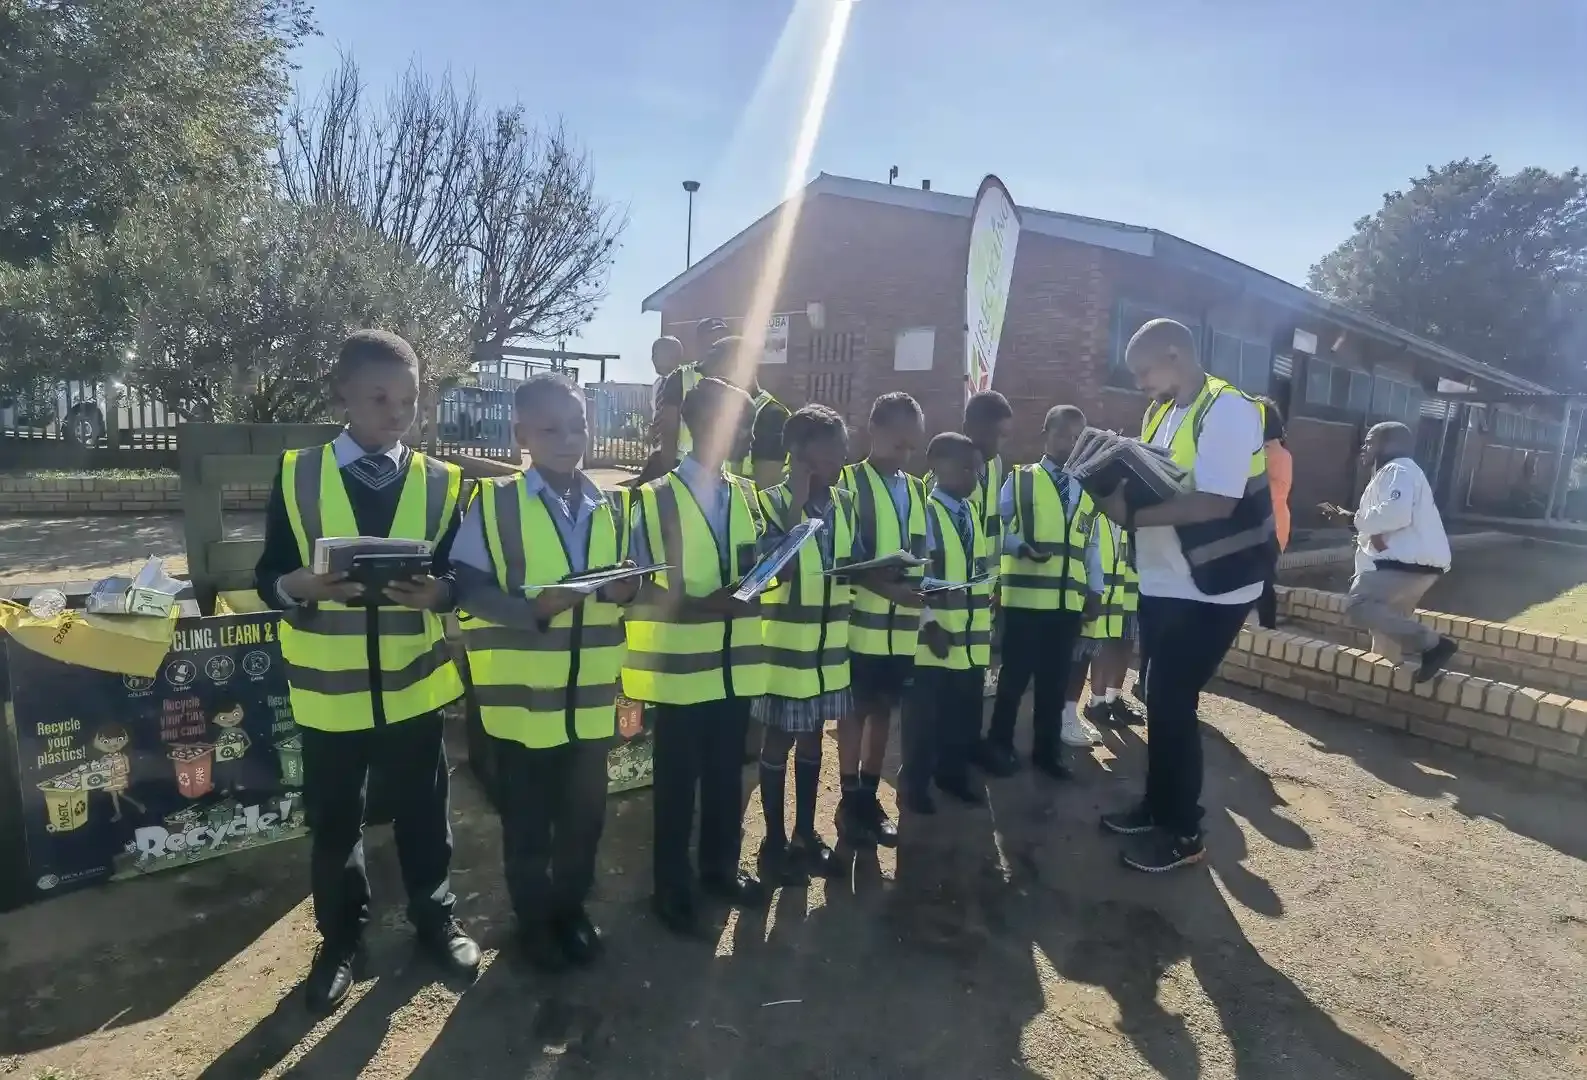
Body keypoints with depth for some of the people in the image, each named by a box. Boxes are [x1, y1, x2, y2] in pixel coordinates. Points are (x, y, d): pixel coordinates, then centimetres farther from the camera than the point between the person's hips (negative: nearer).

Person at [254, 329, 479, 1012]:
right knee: (333, 822, 15)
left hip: (413, 681, 0)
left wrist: (438, 591, -21)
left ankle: (435, 919, 36)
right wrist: (298, 587, -23)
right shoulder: (297, 476, -2)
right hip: (329, 686, 0)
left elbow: (463, 577, 0)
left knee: (423, 812, 14)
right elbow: (267, 578, -1)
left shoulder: (439, 482, 0)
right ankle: (340, 939, 37)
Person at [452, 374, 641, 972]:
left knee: (585, 815, 16)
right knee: (527, 822, 12)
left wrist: (626, 590, -11)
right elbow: (467, 590, -11)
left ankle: (572, 908, 38)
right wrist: (533, 609, -25)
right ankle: (535, 920, 33)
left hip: (590, 697, 4)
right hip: (522, 695, -4)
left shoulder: (606, 508, 7)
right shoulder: (493, 502, -7)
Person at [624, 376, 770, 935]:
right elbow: (639, 589, -10)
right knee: (676, 781, 9)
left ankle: (721, 868, 37)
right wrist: (699, 605, -25)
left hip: (734, 663, 5)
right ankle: (672, 886, 28)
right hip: (681, 668, -5)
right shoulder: (656, 499, -9)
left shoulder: (746, 495, 8)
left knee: (727, 775, 17)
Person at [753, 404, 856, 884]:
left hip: (830, 644, 6)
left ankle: (805, 834, 32)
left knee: (812, 737, 17)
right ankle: (775, 841, 24)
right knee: (779, 741, 8)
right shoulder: (772, 502, -12)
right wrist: (797, 502, -23)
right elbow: (779, 568, -23)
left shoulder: (844, 504, 5)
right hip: (786, 645, -5)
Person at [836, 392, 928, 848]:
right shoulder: (848, 483, -7)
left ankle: (870, 798, 28)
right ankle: (849, 801, 21)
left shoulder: (917, 490, 12)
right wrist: (885, 587, -25)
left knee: (883, 709, 14)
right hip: (861, 621, -5)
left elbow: (922, 554, 14)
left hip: (903, 625, 5)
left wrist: (923, 596, -3)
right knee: (856, 710, 7)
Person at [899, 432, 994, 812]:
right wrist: (929, 624, -17)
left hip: (971, 637, 7)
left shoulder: (973, 512, 12)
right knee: (925, 717, 6)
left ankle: (952, 774, 34)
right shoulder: (924, 512, -10)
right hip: (935, 637, -7)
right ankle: (915, 784, 22)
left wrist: (987, 619, 12)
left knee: (966, 715, 15)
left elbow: (982, 571, 16)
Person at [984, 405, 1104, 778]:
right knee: (1016, 673, 3)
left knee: (1055, 676, 11)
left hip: (1069, 599, 4)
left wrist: (1096, 590, 11)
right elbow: (997, 528, -3)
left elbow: (1090, 544, 16)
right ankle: (998, 745, 19)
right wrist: (1023, 547, -21)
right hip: (1024, 595, -4)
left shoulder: (1088, 489, 15)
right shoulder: (1020, 479, 2)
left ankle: (1046, 749, 25)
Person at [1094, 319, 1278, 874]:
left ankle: (1183, 833, 14)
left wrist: (1131, 514, -24)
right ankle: (1158, 806, 32)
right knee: (1161, 698, 15)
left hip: (1210, 588, -8)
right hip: (1164, 582, 8)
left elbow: (1215, 502, -26)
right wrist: (1120, 482, -8)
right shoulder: (1160, 412, 10)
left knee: (1173, 703, -3)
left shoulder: (1228, 411, -17)